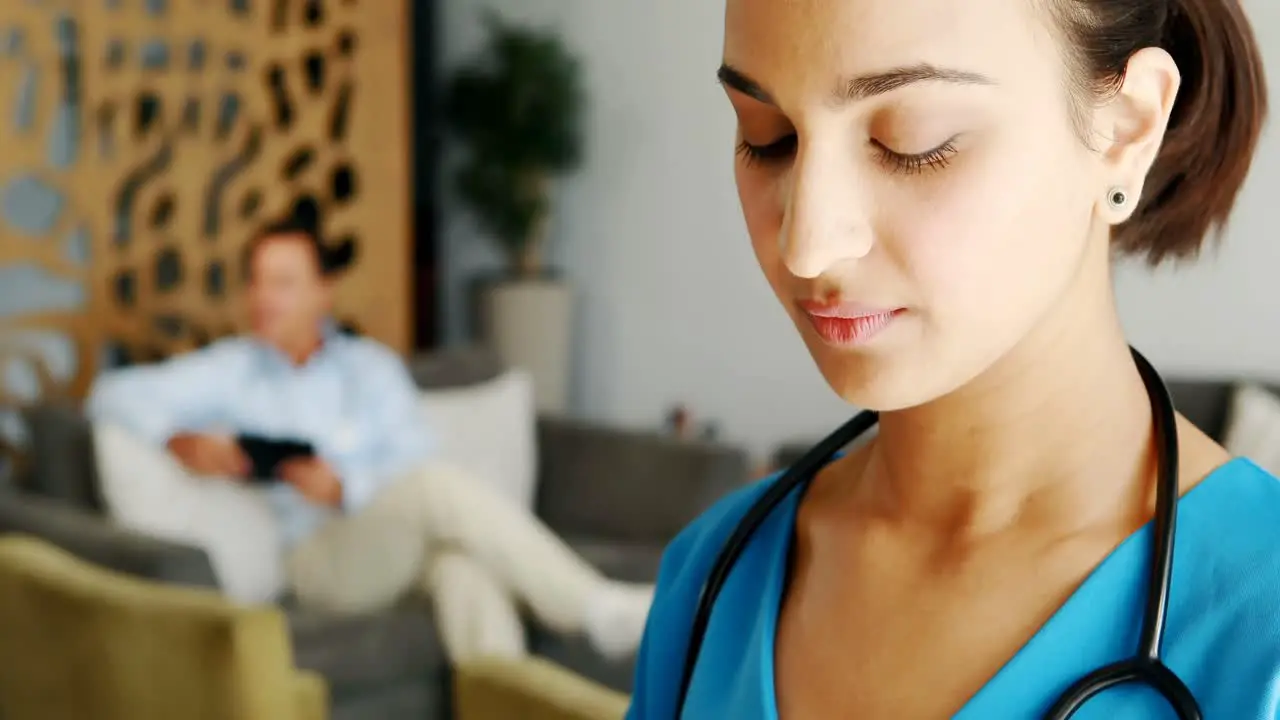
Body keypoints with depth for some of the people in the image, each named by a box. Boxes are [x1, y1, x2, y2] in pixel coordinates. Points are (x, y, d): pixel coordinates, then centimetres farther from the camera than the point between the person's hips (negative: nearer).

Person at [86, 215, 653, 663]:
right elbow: (115, 394, 8)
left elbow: (410, 460, 4)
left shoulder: (372, 366, 18)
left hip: (403, 537, 3)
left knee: (461, 552, -37)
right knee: (438, 487, -33)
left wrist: (345, 488, -16)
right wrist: (180, 441, -11)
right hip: (315, 554, -2)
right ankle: (598, 609, -35)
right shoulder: (230, 370, 15)